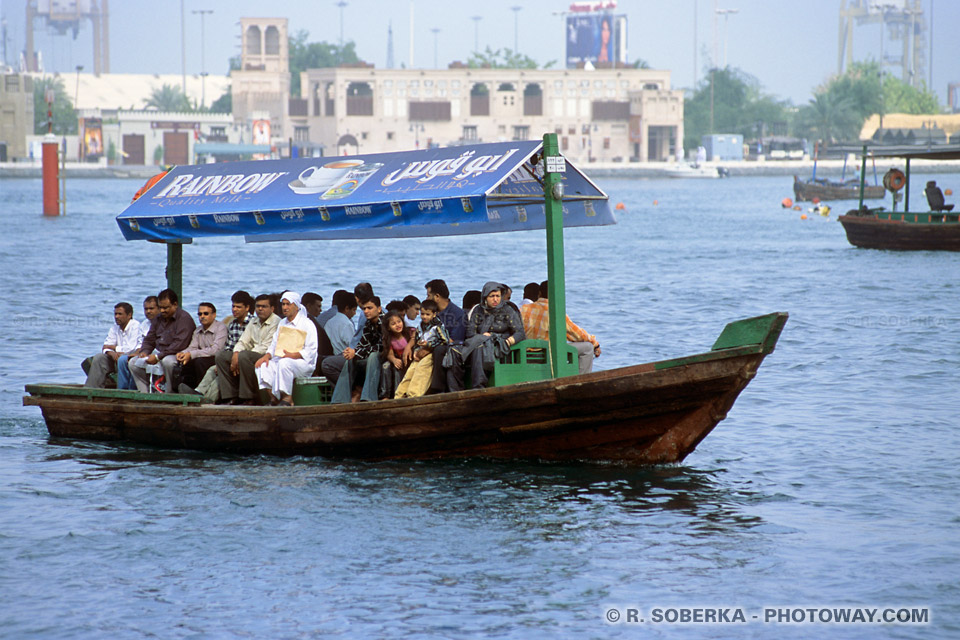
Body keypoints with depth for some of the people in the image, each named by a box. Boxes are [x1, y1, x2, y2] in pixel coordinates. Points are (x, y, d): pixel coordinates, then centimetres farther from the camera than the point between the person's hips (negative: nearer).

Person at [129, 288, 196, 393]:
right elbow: (149, 340, 22)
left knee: (167, 361, -40)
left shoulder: (184, 318, -12)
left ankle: (171, 393, -26)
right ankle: (144, 393, -1)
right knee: (133, 363, 3)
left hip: (176, 355, -9)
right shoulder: (160, 319, 15)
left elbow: (180, 344, -23)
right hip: (158, 353, 9)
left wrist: (158, 357, -24)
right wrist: (144, 352, -2)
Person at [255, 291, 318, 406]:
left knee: (284, 363, -38)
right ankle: (273, 397, -25)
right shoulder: (282, 323, 22)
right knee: (262, 366, -21)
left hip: (304, 363, -6)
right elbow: (274, 345, 21)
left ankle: (287, 398, -31)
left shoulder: (307, 324, 0)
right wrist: (267, 356, -1)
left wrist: (293, 355, -20)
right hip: (281, 359, 6)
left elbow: (311, 350, -7)